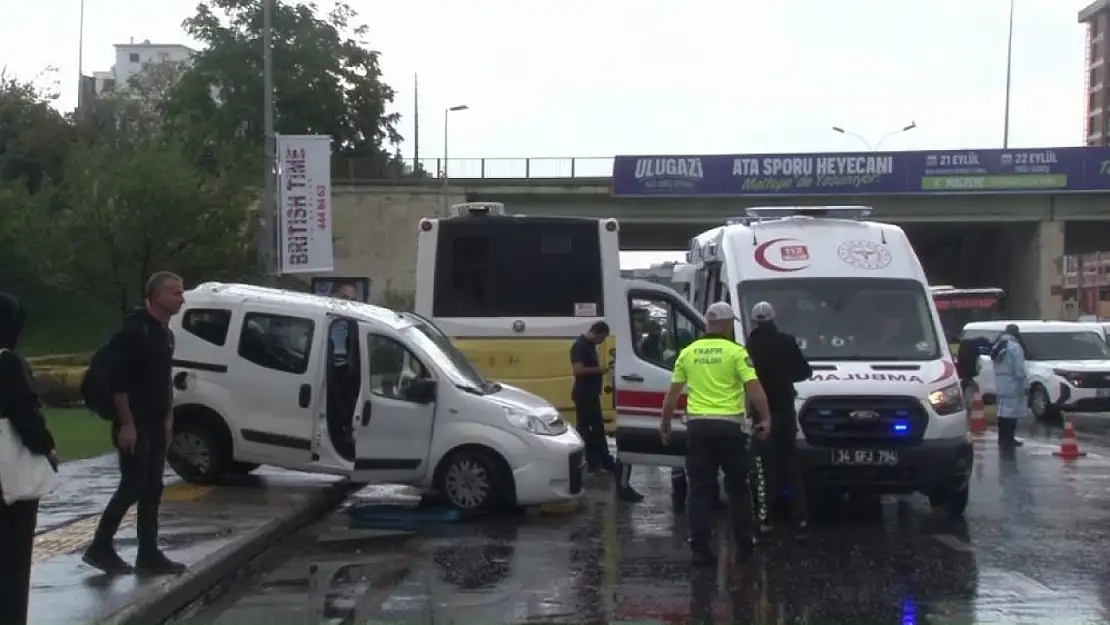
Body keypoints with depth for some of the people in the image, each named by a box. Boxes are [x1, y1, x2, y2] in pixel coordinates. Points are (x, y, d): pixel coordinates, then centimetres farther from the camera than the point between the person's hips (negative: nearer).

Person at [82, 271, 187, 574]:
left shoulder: (166, 334, 13)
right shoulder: (134, 330, -15)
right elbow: (117, 380, -19)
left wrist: (168, 419, 16)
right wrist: (126, 423, -21)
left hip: (156, 425, 9)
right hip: (134, 424, -9)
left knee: (152, 490, 8)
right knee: (132, 486, -8)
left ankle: (149, 554, 11)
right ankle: (100, 547, 3)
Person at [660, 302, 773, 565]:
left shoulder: (688, 353, 7)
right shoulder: (736, 352, -5)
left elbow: (673, 393, 11)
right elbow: (754, 388, -12)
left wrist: (665, 423, 21)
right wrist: (766, 418, -3)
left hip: (698, 425, 2)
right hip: (729, 425, -2)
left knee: (700, 489, 4)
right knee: (737, 485, 15)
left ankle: (700, 548, -2)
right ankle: (744, 539, 23)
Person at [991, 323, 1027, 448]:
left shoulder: (998, 345, 14)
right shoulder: (1014, 346, -14)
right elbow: (1019, 369, -17)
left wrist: (999, 380, 15)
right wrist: (1025, 385, -13)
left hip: (1000, 384, 9)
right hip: (1012, 384, -9)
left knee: (1003, 411, 13)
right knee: (1011, 412, -7)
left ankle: (1003, 439, 18)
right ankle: (1008, 440, -9)